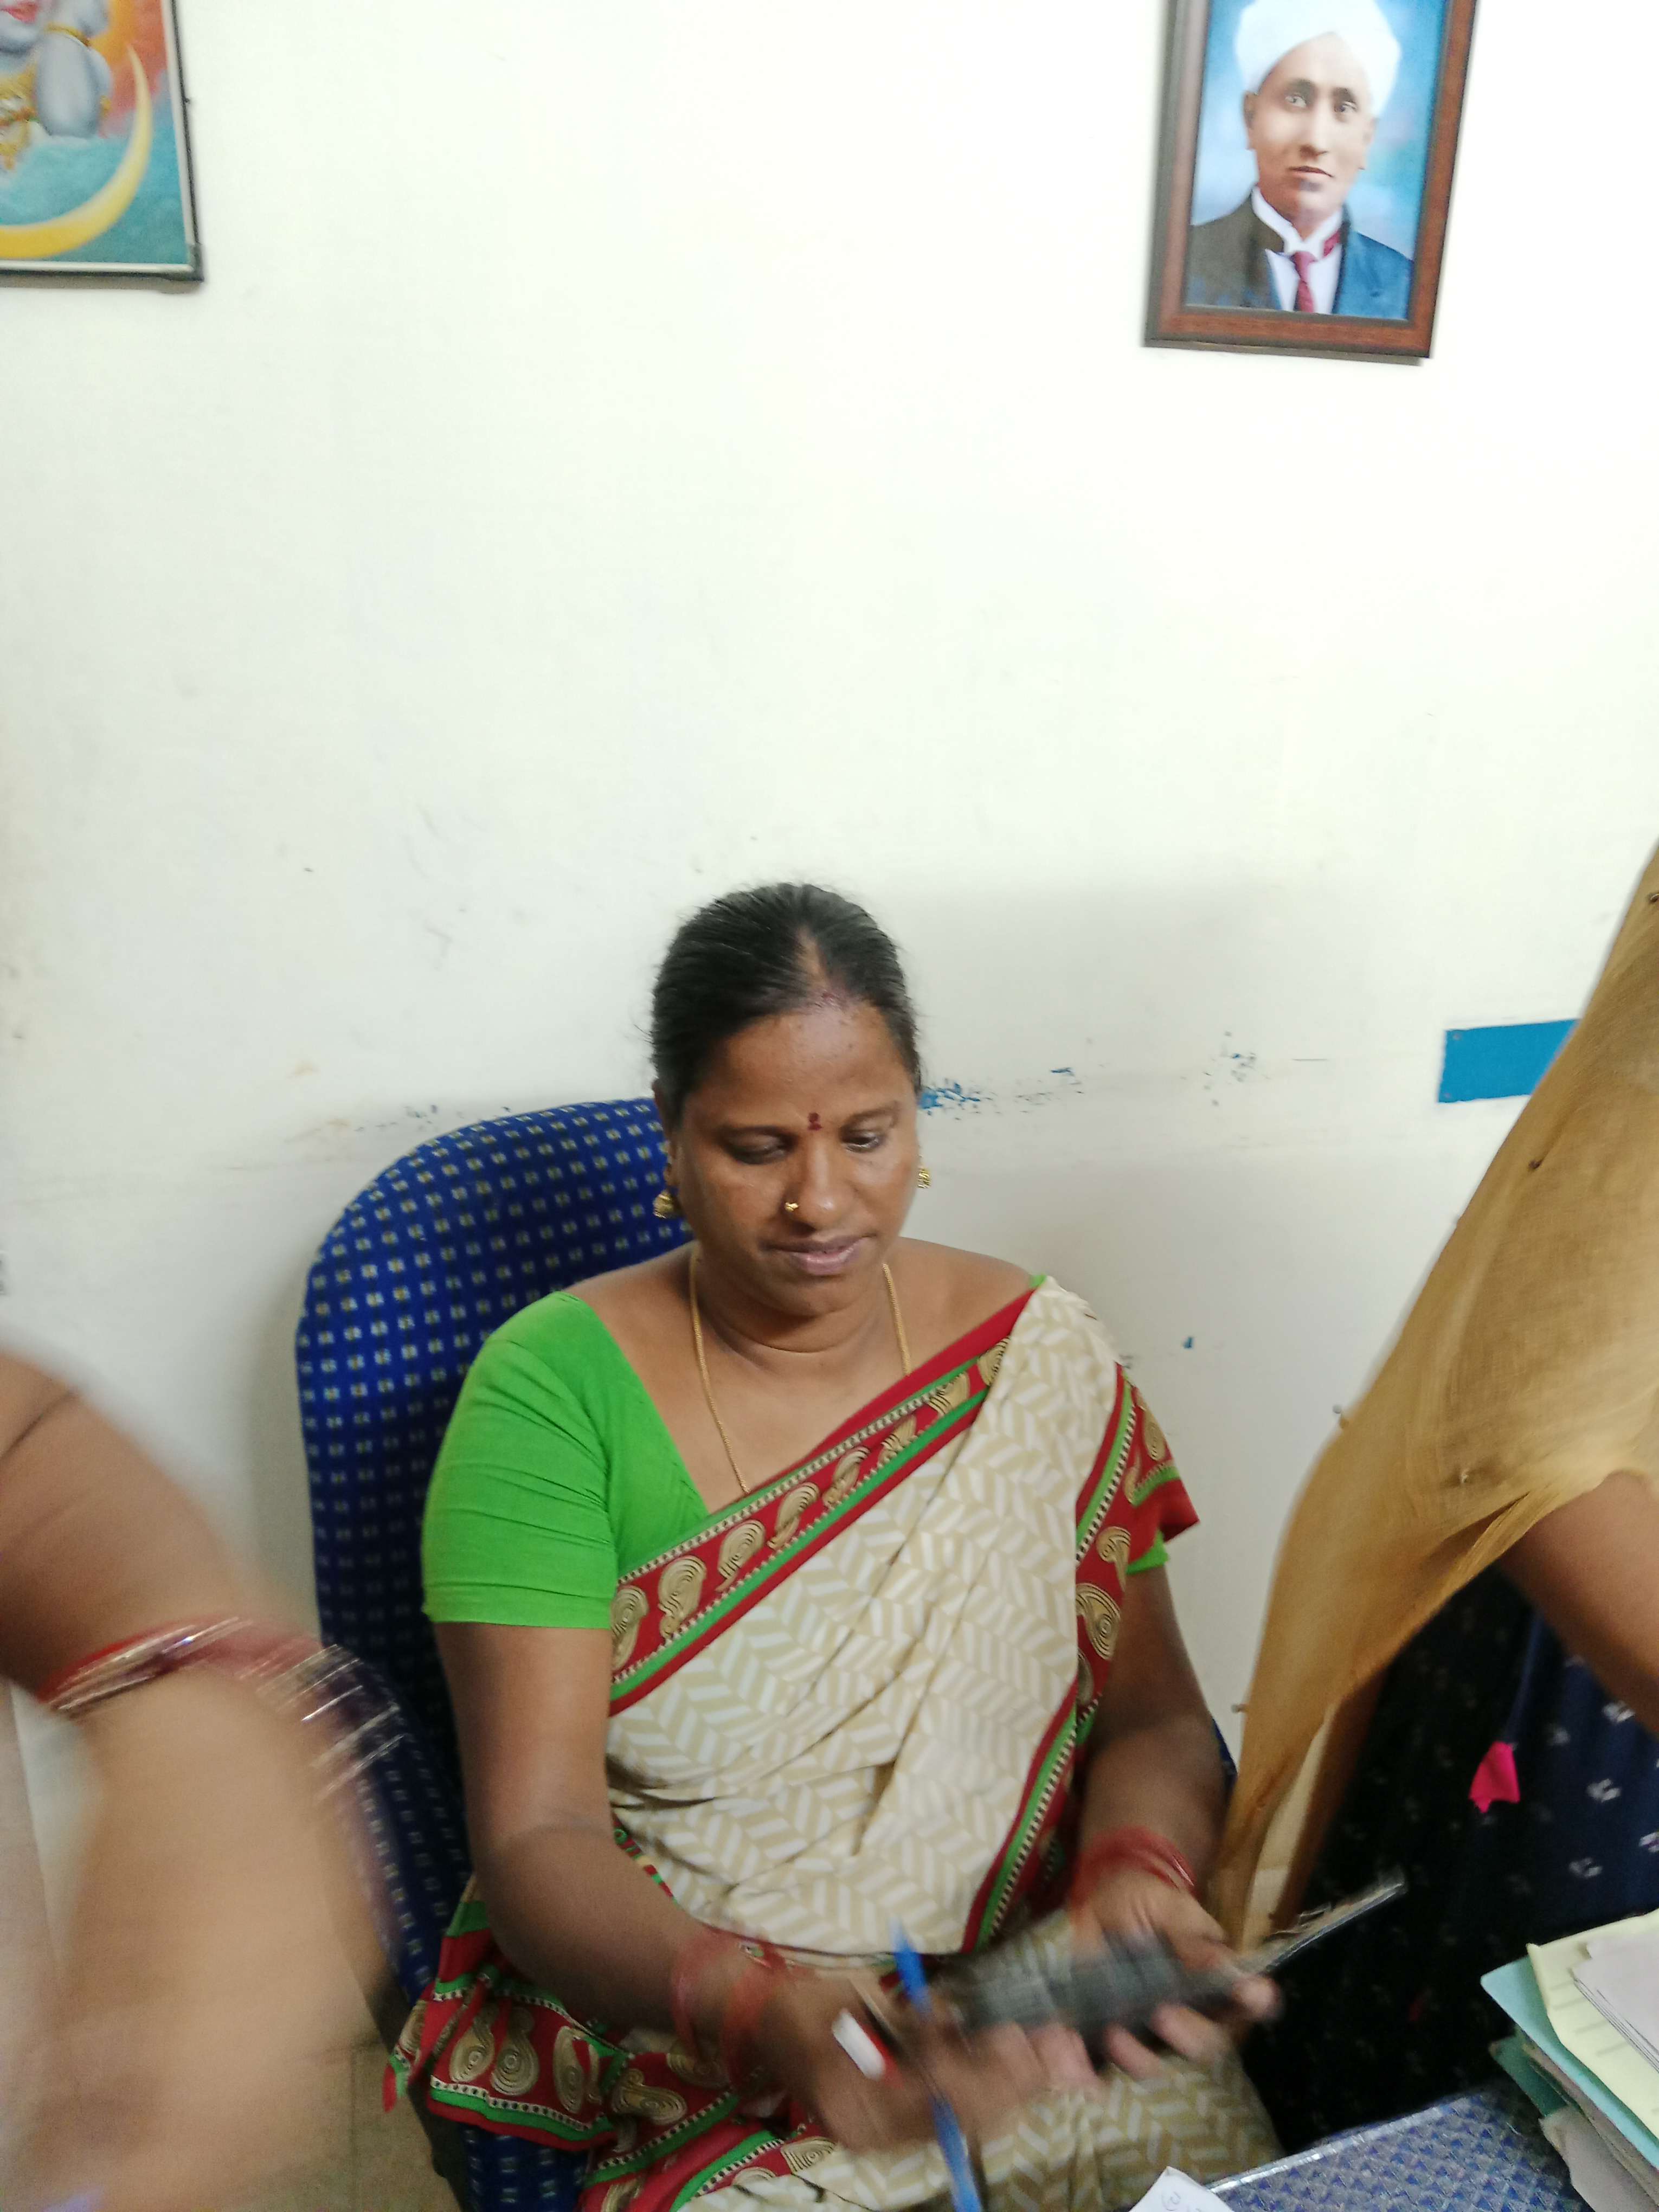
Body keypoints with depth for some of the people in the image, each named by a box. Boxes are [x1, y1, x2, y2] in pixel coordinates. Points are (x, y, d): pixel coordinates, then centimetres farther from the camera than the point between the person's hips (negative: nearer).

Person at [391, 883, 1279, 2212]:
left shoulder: (1038, 1353, -1)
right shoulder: (554, 1389, -10)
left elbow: (1154, 1719, 2)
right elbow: (535, 1841, -12)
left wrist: (1139, 1875, -18)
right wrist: (763, 2013, -29)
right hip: (678, 2055, -2)